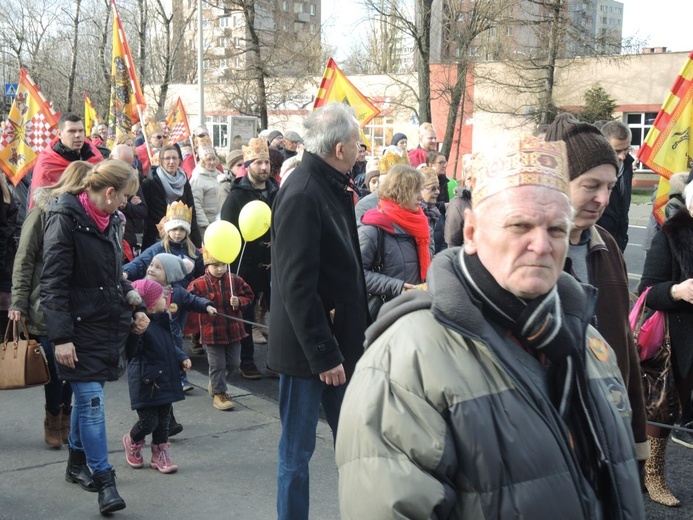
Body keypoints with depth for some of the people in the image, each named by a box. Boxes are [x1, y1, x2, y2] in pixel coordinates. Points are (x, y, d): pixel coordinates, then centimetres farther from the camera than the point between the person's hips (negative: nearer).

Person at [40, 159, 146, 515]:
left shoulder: (109, 221, 11)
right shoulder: (66, 218, -13)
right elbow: (53, 283, -17)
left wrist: (135, 308, 12)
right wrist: (61, 337, -21)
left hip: (109, 324, 8)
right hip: (82, 327, -7)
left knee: (87, 396, 16)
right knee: (91, 401, -7)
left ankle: (78, 463, 31)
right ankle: (104, 480, -1)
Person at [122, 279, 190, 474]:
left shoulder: (162, 321, 7)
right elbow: (131, 352, -27)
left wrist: (182, 358, 9)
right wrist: (135, 331, -40)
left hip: (165, 379, 8)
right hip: (146, 382, -8)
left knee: (163, 419, 14)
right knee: (148, 421, -1)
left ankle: (160, 455, 27)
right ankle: (132, 441, 31)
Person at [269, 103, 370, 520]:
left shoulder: (333, 187, 8)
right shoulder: (301, 195, -20)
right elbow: (297, 286, -23)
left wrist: (346, 343, 11)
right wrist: (323, 353, -20)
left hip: (339, 340, 9)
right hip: (309, 347, -9)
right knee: (297, 453, 7)